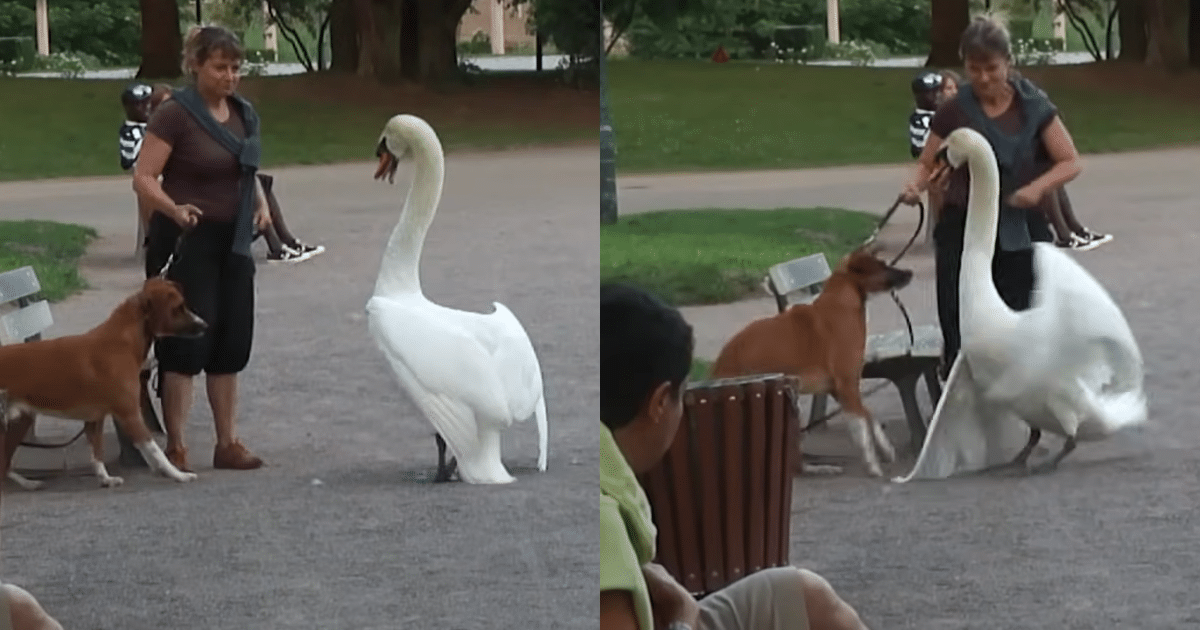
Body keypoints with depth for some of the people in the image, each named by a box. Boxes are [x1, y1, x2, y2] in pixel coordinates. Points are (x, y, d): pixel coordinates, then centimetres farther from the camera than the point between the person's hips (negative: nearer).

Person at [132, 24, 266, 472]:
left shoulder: (244, 114, 9)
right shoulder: (174, 115, -12)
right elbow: (144, 179, -15)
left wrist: (261, 203, 4)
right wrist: (173, 209, -32)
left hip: (232, 242, 6)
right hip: (187, 241, -6)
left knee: (230, 345, 8)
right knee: (187, 341, -7)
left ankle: (227, 444, 15)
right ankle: (175, 447, -1)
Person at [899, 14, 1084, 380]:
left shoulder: (1034, 108, -1)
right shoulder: (954, 112, 1)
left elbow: (1071, 163, -1)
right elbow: (927, 163, 8)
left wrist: (1038, 186, -20)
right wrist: (914, 185, -15)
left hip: (1020, 234, 0)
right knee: (961, 335, -4)